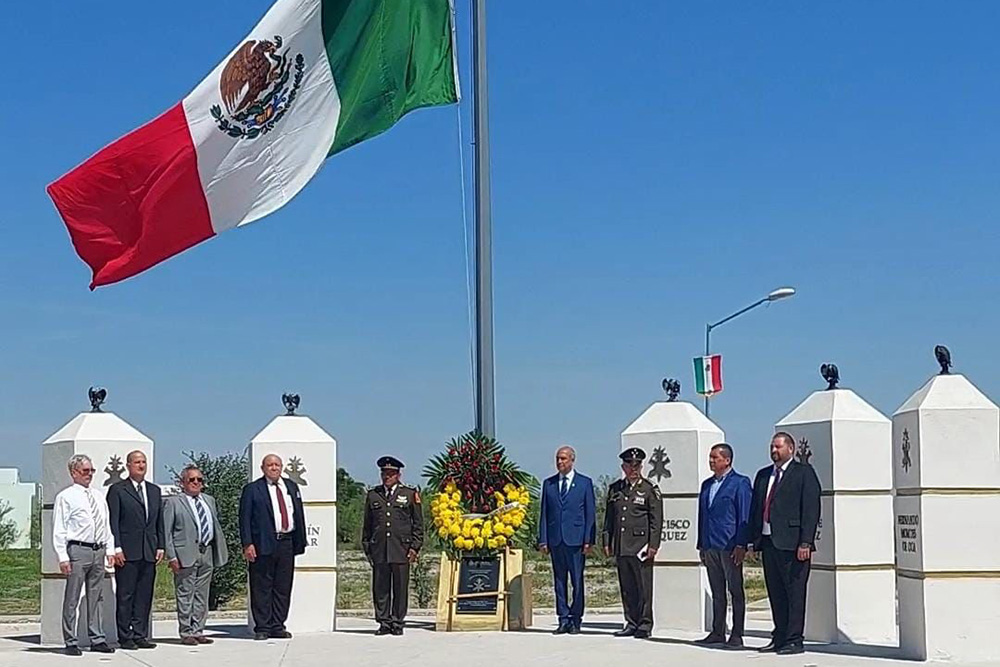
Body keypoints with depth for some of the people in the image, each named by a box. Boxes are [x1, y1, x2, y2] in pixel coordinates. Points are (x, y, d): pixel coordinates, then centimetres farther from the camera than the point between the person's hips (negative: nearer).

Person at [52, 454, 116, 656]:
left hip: (98, 551, 6)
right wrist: (63, 557, -12)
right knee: (72, 599, -2)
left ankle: (97, 639, 15)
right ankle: (71, 642, 2)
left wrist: (110, 549, 11)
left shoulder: (99, 497, 17)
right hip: (77, 550, -6)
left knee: (96, 598, 10)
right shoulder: (65, 497, -2)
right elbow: (59, 530, -5)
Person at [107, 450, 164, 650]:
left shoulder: (154, 491, 17)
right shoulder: (117, 490, 0)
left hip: (149, 551, 5)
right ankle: (125, 638, 2)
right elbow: (113, 521, -5)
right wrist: (116, 548, -13)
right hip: (127, 552, -5)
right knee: (125, 596, -2)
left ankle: (140, 635, 10)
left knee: (145, 596, 5)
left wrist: (160, 546, 9)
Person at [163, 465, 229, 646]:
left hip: (207, 553, 6)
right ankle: (186, 633, 2)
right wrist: (171, 556, -12)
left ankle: (198, 632, 15)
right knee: (185, 595, -3)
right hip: (186, 554, -6)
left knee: (202, 596, 9)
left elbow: (216, 527, 19)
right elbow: (166, 532, -4)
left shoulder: (209, 501, 18)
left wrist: (220, 552, 12)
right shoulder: (173, 503, 0)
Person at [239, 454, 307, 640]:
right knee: (262, 588, -2)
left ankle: (277, 626, 13)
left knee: (283, 587, 7)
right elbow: (244, 518, -4)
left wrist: (300, 541, 10)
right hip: (263, 544, -5)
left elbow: (299, 515, 16)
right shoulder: (252, 490, 0)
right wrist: (247, 544, -13)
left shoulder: (292, 487, 16)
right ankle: (262, 628, 3)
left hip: (287, 543, 5)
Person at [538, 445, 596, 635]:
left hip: (575, 539, -3)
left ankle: (575, 620, 5)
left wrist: (588, 540, -5)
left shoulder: (585, 483, 5)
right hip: (555, 539, 3)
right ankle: (563, 620, 9)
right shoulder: (548, 484, 12)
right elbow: (544, 513, 11)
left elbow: (590, 513, 3)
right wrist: (543, 539, 3)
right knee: (559, 581, 5)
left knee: (577, 582, -1)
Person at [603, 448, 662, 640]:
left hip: (641, 545, -5)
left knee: (644, 587, -4)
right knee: (626, 587, 7)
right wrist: (607, 542, 10)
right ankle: (631, 624, 14)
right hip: (620, 547, 5)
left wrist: (653, 545, -10)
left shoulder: (650, 489, 1)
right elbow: (609, 518, 17)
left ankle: (645, 625, 1)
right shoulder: (615, 489, 14)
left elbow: (656, 520, -3)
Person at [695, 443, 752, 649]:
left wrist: (741, 546, -15)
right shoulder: (707, 485, 16)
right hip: (710, 547, 7)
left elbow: (744, 516, -9)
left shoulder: (740, 483, -4)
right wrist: (701, 545, 15)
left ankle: (736, 635, 1)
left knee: (736, 591, -1)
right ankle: (717, 633, 15)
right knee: (717, 593, 10)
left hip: (730, 547, -7)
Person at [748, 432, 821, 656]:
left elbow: (811, 509, -8)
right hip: (768, 541, 7)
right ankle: (780, 637, 15)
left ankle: (794, 640, -2)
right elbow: (756, 509, 19)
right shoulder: (763, 475, 19)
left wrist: (805, 543, -15)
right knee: (775, 594, 9)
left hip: (791, 543, -7)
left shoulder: (804, 473, -1)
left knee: (795, 593, -4)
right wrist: (754, 540, 11)